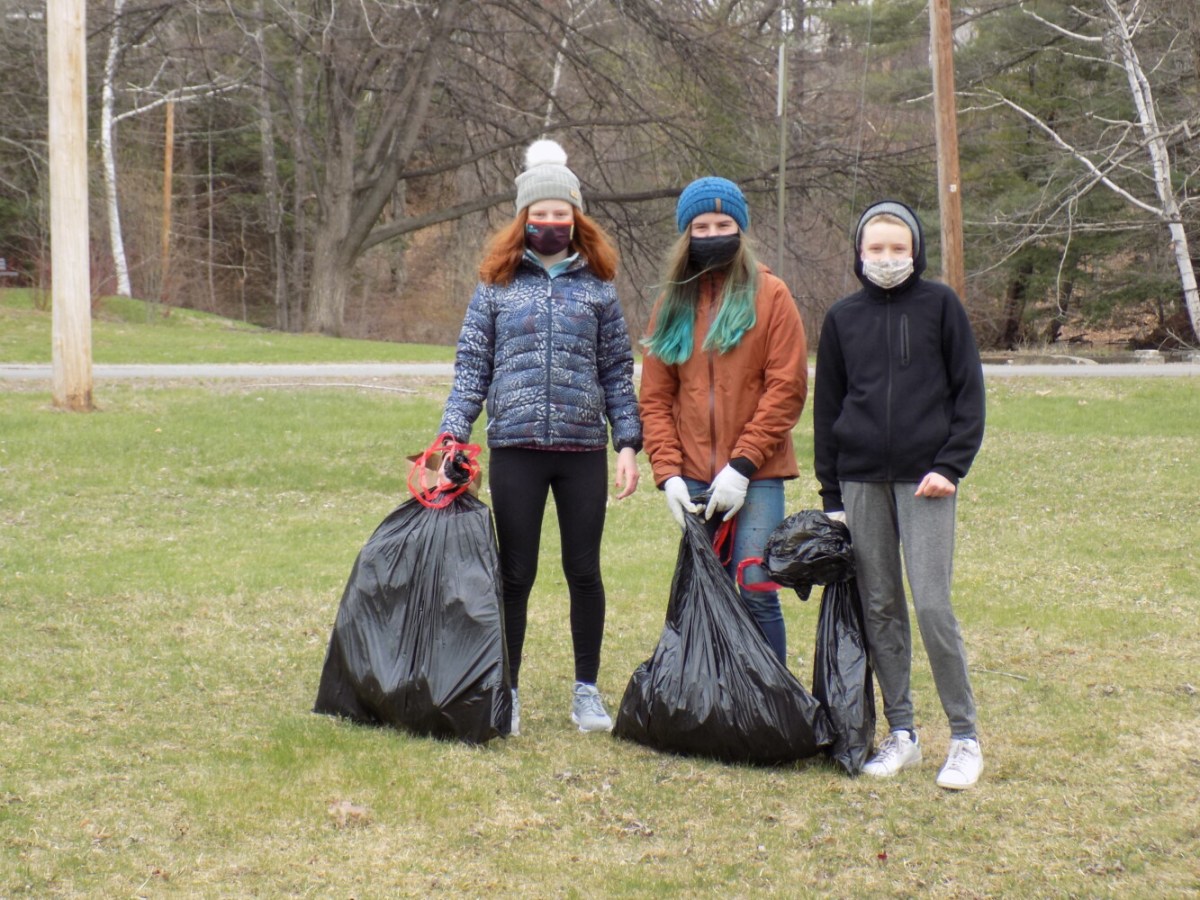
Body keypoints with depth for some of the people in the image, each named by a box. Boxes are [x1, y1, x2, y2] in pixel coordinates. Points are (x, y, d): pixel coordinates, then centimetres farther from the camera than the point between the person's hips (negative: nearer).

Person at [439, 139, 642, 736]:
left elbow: (617, 372, 9)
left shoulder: (597, 286, 8)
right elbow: (471, 366, 5)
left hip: (585, 448, 1)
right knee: (515, 573, 5)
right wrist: (452, 436, -6)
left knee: (584, 572, 6)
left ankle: (587, 691, 18)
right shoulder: (497, 284, 6)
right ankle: (506, 692, 15)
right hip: (515, 447, -1)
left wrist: (628, 444, 2)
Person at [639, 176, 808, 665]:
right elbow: (655, 397, 9)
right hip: (694, 478, 4)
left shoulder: (770, 295, 1)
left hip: (755, 476, -3)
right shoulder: (672, 304, 12)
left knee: (755, 591, -9)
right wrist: (668, 473, -4)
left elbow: (787, 388, -6)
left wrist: (743, 465, -12)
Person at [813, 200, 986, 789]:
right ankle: (901, 734, 15)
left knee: (932, 605, -9)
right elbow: (827, 407, 13)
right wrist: (832, 495, 9)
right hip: (861, 479, 3)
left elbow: (969, 391, 2)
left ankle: (965, 736, 1)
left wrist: (951, 465, -9)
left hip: (925, 478, -3)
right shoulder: (843, 318, 9)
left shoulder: (939, 305, 2)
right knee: (879, 607, 5)